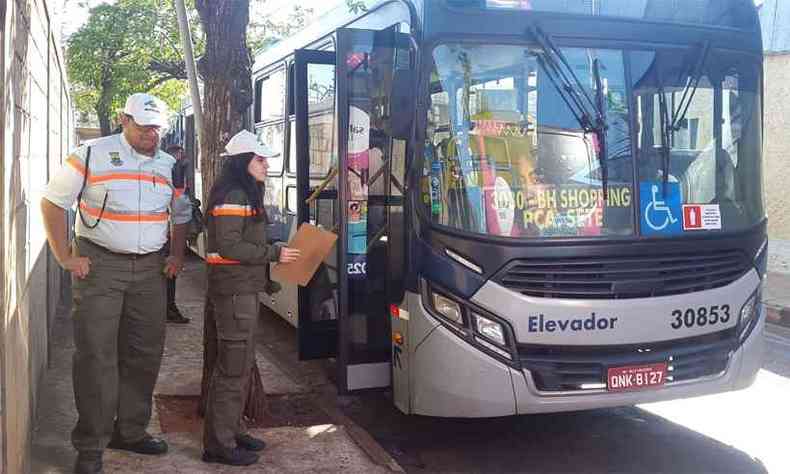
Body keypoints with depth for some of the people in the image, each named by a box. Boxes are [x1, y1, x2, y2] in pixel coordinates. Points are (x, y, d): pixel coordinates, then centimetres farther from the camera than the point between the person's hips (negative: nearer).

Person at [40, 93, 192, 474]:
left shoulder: (170, 166, 10)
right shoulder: (92, 155, -5)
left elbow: (181, 215, 22)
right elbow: (53, 202, -3)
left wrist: (177, 256, 9)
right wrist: (65, 257, -9)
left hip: (150, 269, 5)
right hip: (99, 264, -5)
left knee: (144, 354, 9)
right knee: (96, 354, -5)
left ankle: (130, 431, 24)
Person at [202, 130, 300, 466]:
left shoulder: (246, 194, 18)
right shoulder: (232, 195, -14)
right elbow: (228, 246, -21)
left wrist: (275, 253, 8)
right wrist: (275, 253, -17)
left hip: (243, 289, 10)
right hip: (234, 290, -10)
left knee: (240, 364, 17)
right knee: (233, 367, -6)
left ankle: (232, 432, 28)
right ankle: (219, 444, 2)